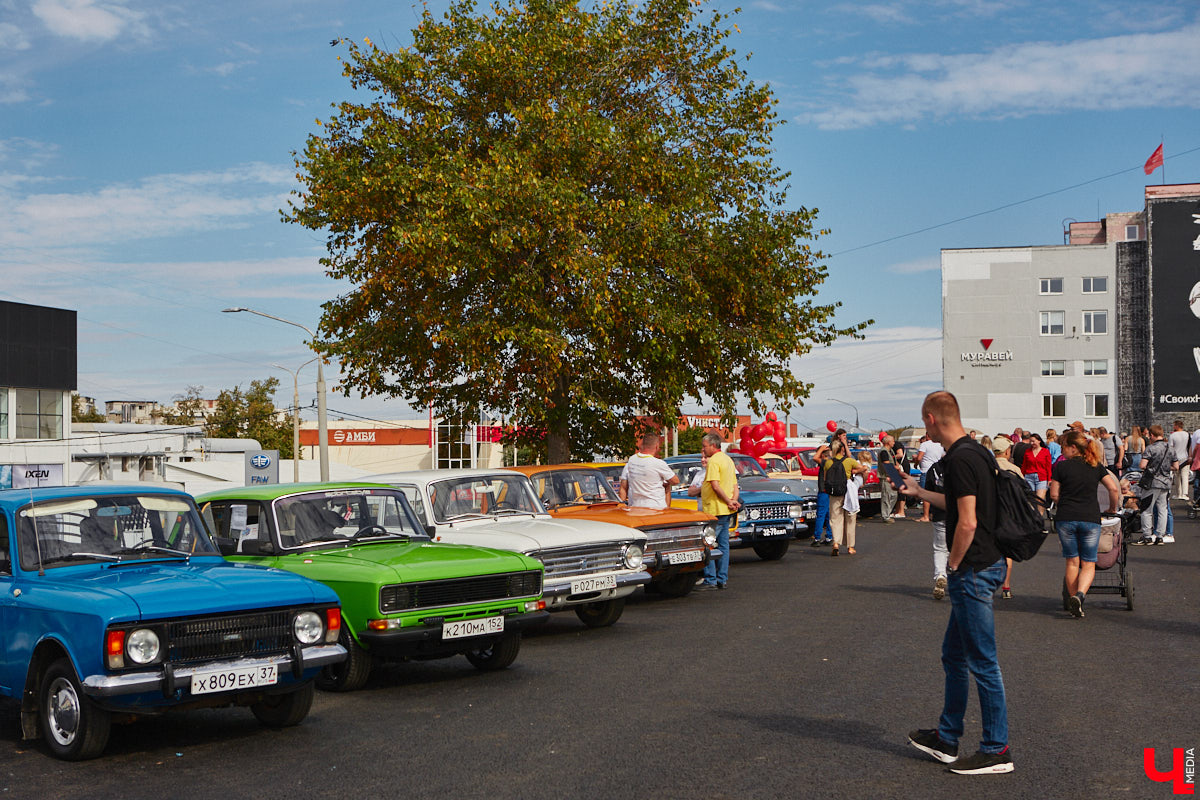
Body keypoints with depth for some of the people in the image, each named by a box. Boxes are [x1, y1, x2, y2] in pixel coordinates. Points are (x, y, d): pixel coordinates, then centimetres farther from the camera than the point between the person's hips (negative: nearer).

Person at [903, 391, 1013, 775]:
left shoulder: (960, 459, -20)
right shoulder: (976, 452, 12)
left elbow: (967, 522, -24)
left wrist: (952, 566, -11)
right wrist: (918, 492, 37)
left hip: (972, 570, -10)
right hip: (983, 566, 10)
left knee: (982, 662, -1)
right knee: (954, 655, 18)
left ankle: (997, 750, 8)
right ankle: (946, 738, 28)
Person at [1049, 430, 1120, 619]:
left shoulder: (1061, 466, 0)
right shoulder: (1096, 466, 8)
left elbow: (1054, 494, 1)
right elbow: (1114, 489, 4)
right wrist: (1113, 508, 19)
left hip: (1065, 518, -1)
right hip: (1090, 518, 1)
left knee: (1072, 562, 11)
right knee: (1088, 564, 5)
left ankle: (1073, 598, 12)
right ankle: (1080, 594, -19)